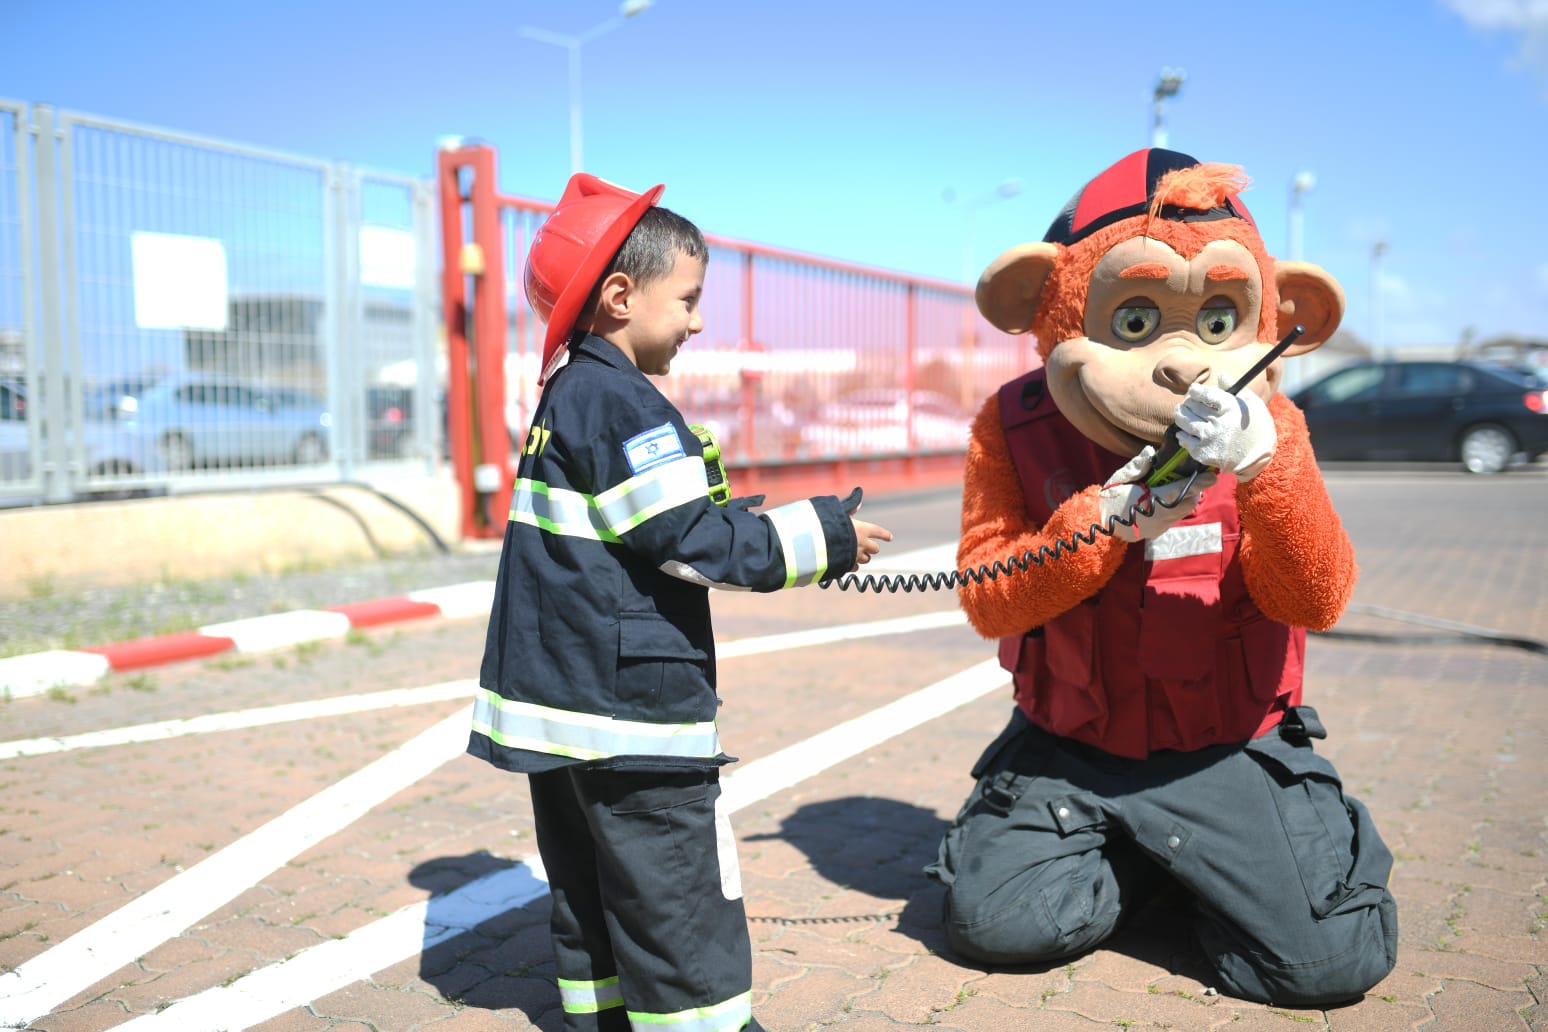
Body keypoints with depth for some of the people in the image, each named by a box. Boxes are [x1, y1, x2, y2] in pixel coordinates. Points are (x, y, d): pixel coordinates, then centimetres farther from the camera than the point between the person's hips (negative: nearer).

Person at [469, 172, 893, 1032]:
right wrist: (823, 536, -12)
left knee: (589, 881, 18)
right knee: (675, 888, -2)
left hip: (557, 695, 10)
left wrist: (728, 523, 16)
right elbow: (687, 540, -19)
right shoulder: (622, 403, -16)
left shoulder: (566, 398, 14)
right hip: (630, 703, -10)